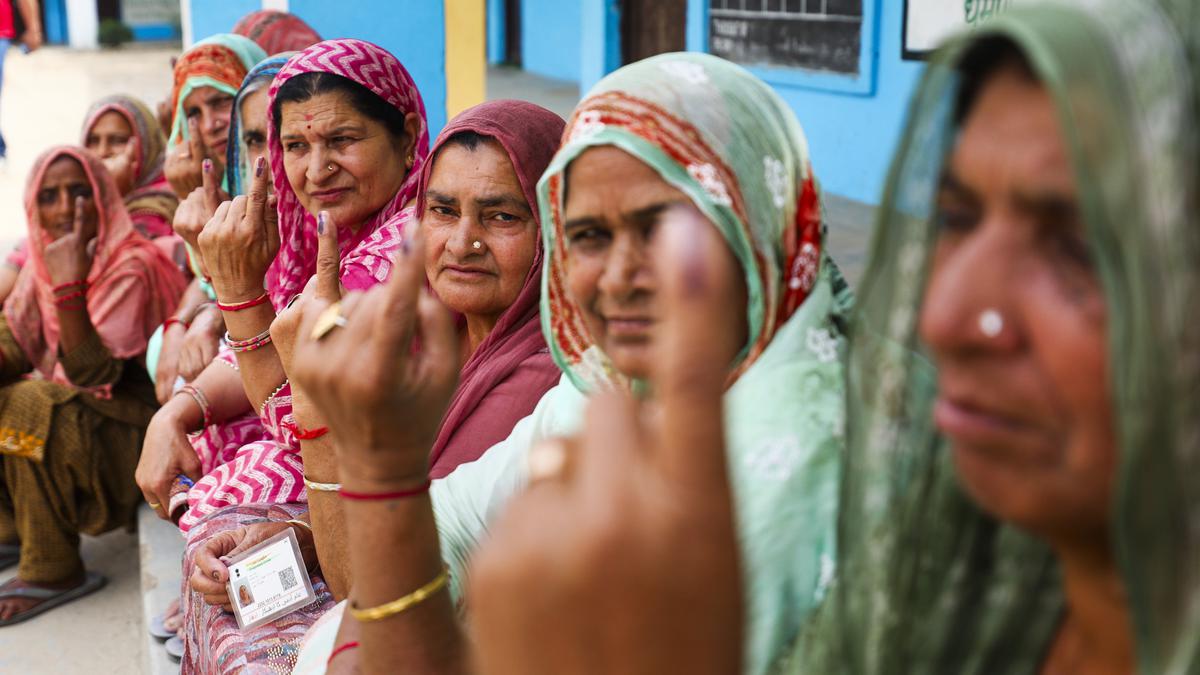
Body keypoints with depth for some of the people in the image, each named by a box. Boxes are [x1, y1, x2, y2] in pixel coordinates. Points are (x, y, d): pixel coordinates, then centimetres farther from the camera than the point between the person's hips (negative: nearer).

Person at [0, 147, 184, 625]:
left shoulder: (131, 268, -20)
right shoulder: (45, 260, 4)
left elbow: (95, 375, -26)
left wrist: (69, 286, -34)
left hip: (129, 426, -8)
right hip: (68, 402, 8)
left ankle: (53, 573, -15)